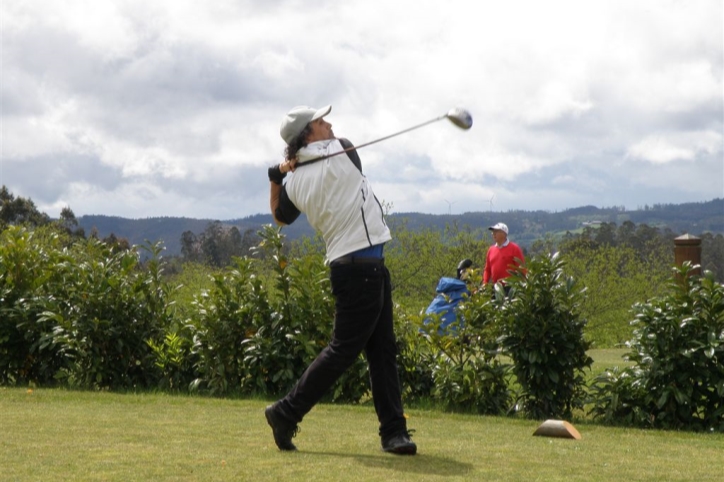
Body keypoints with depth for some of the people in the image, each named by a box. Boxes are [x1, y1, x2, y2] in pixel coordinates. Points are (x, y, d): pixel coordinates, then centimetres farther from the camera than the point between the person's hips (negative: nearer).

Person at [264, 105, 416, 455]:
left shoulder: (294, 182, 6)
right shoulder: (340, 152, -9)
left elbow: (281, 217, 23)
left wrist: (276, 179, 22)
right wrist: (291, 167, 16)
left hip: (345, 266, 7)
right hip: (363, 265, -7)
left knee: (382, 349, 9)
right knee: (343, 350, -5)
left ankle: (393, 431, 9)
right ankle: (286, 414, -1)